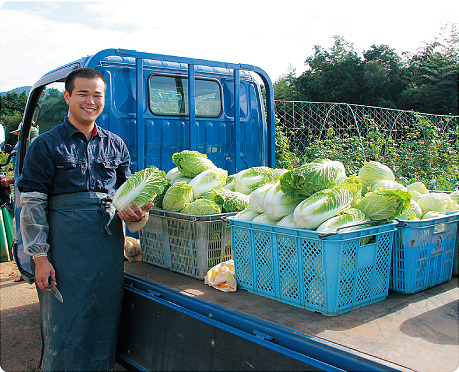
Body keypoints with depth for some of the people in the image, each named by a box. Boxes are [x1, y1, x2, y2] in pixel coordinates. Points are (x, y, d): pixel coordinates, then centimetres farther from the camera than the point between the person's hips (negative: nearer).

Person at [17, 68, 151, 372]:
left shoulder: (116, 146, 11)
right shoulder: (47, 145, -1)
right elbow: (32, 204, -4)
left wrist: (134, 214, -6)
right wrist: (39, 256, -10)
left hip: (110, 246, 4)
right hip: (65, 250, -3)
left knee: (105, 320, 13)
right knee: (64, 323, 5)